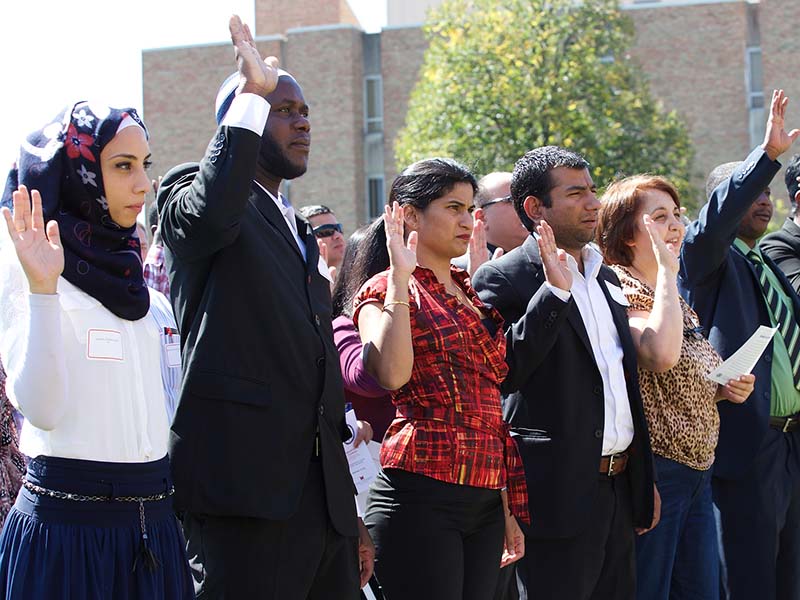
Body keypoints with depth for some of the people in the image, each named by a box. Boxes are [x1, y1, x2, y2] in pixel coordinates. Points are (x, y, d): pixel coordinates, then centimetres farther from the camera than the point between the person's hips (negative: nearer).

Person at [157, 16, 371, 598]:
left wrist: (350, 513, 24)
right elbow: (209, 216, -25)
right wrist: (252, 91, -14)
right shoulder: (189, 191, 3)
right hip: (246, 491, -8)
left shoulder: (303, 236, 25)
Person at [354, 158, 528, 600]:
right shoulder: (385, 291, 0)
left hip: (485, 499, 7)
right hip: (421, 494, -7)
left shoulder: (474, 296, 20)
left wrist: (508, 510, 17)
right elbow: (392, 374, -21)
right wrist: (400, 277, -17)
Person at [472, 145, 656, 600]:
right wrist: (555, 289, -23)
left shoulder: (605, 276, 16)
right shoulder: (504, 279, -7)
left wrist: (646, 479, 22)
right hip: (561, 491, -7)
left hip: (619, 489, 7)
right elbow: (503, 374, -20)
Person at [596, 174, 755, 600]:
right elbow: (661, 356, -32)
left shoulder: (675, 295, 15)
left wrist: (724, 389, 5)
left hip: (698, 469, 9)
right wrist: (667, 270, -23)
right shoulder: (619, 288, -12)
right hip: (654, 469, -9)